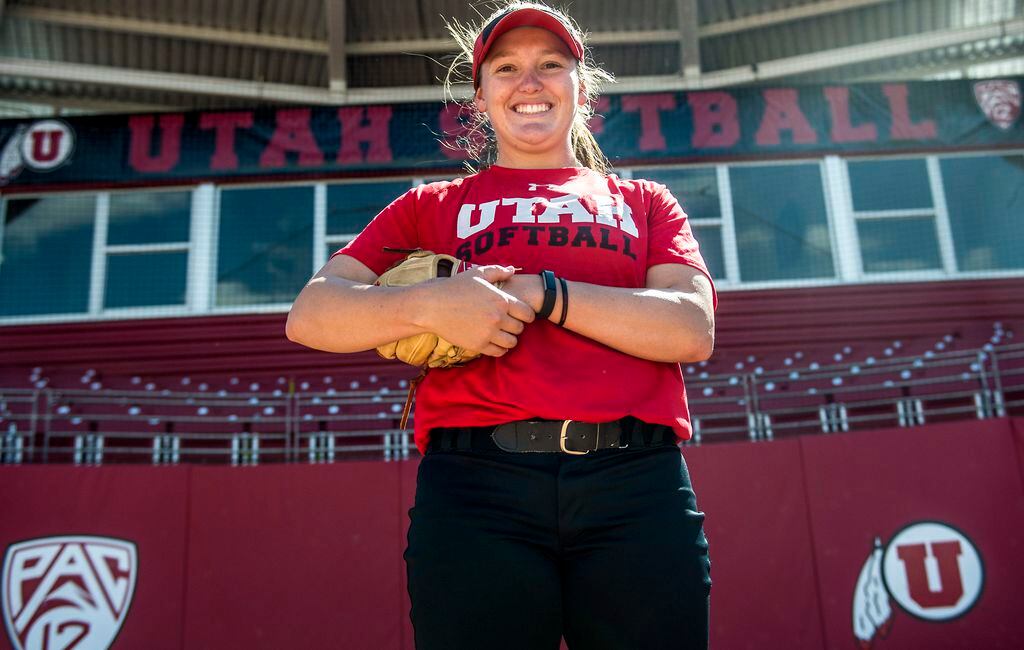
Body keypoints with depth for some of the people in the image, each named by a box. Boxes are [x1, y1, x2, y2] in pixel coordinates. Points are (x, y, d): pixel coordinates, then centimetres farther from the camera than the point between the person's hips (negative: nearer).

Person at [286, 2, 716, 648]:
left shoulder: (645, 202, 20)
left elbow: (694, 330, 2)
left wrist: (541, 293, -7)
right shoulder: (433, 206, 19)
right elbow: (310, 314, 8)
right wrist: (429, 303, -11)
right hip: (476, 483, 0)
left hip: (638, 484, 1)